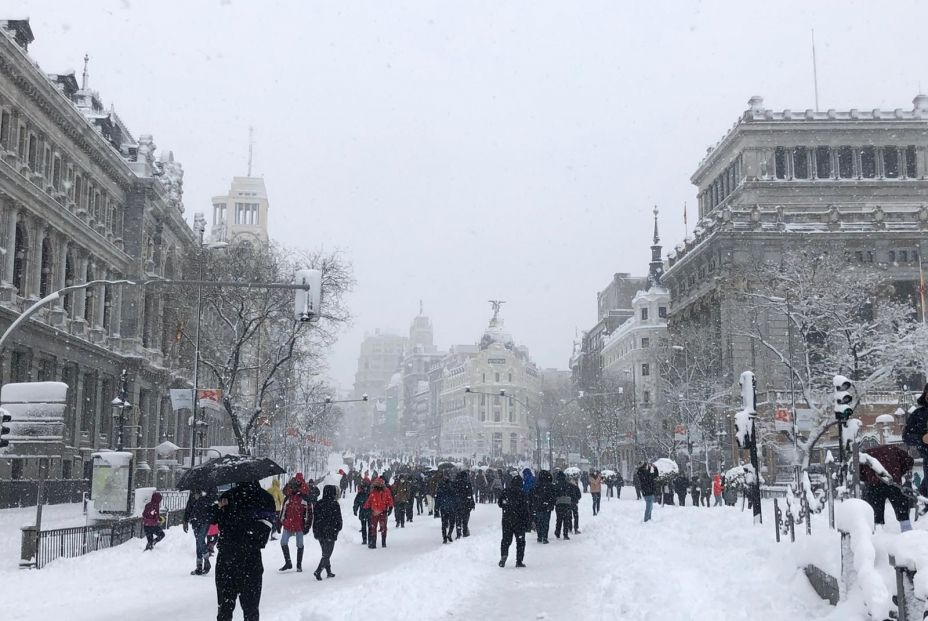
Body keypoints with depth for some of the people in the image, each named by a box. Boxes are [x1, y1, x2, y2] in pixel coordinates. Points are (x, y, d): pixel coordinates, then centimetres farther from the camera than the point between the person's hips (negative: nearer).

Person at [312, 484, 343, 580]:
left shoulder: (318, 504, 4)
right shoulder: (334, 504, -11)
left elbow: (314, 518, 7)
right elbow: (338, 519, -9)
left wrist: (315, 532, 14)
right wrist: (337, 529, 8)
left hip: (320, 533, 6)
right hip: (330, 533, -6)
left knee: (325, 553, 18)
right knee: (327, 553, -1)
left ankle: (329, 572, 22)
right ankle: (318, 571, -14)